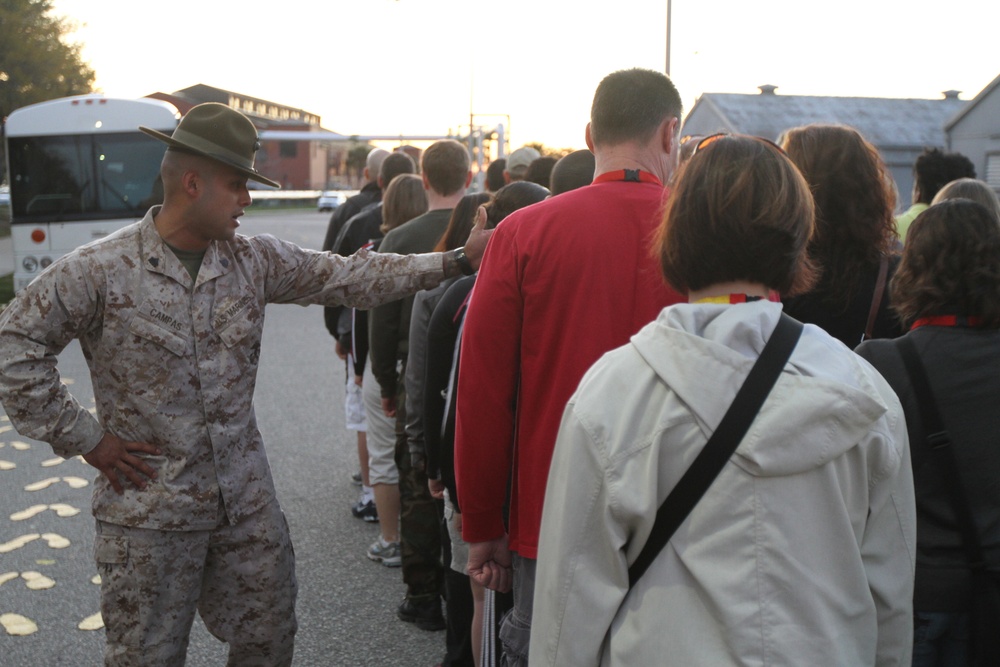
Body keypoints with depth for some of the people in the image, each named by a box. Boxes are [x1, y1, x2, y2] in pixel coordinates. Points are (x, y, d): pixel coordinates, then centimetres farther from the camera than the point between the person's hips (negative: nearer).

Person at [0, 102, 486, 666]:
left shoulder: (256, 260, 2)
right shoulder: (98, 271, -10)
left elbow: (347, 276, 1)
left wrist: (453, 261, -5)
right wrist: (85, 438, -10)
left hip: (248, 499, 4)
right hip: (151, 508, -4)